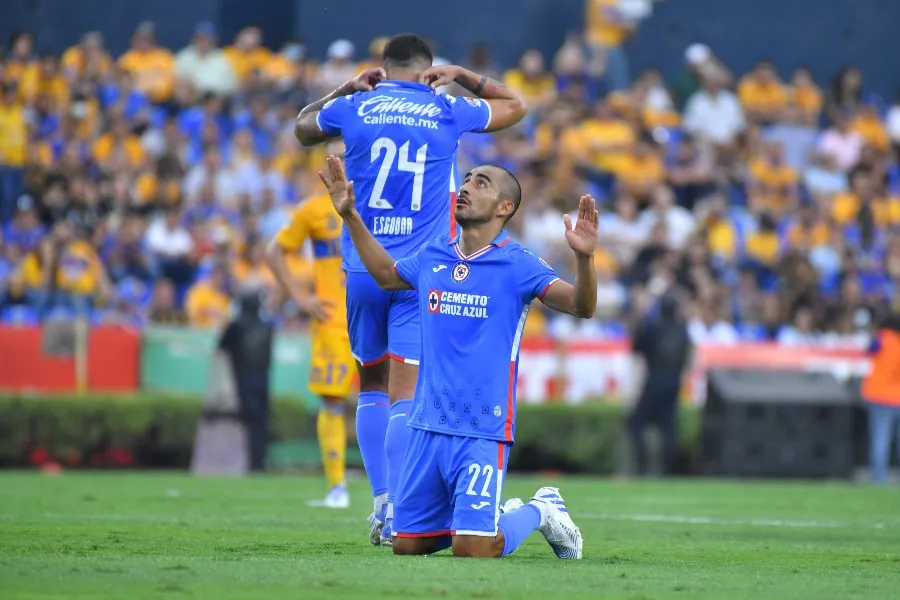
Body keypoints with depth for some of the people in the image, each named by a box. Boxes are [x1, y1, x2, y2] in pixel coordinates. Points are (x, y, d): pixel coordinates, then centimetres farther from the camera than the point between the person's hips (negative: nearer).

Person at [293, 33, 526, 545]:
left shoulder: (355, 108, 5)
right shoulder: (449, 113, 3)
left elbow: (303, 128, 28)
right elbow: (515, 106, 23)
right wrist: (460, 76, 23)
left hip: (364, 269, 2)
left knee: (373, 387, 17)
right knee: (405, 396, -7)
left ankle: (382, 503, 11)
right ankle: (394, 517, -17)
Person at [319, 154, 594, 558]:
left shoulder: (517, 265, -7)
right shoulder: (432, 255, 9)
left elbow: (581, 306, -18)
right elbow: (386, 274, 30)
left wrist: (583, 256, -36)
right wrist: (350, 215, 26)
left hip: (483, 430, -6)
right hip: (428, 425, 6)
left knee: (472, 550, -15)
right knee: (407, 546, 9)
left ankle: (542, 511, 16)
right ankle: (501, 515, 32)